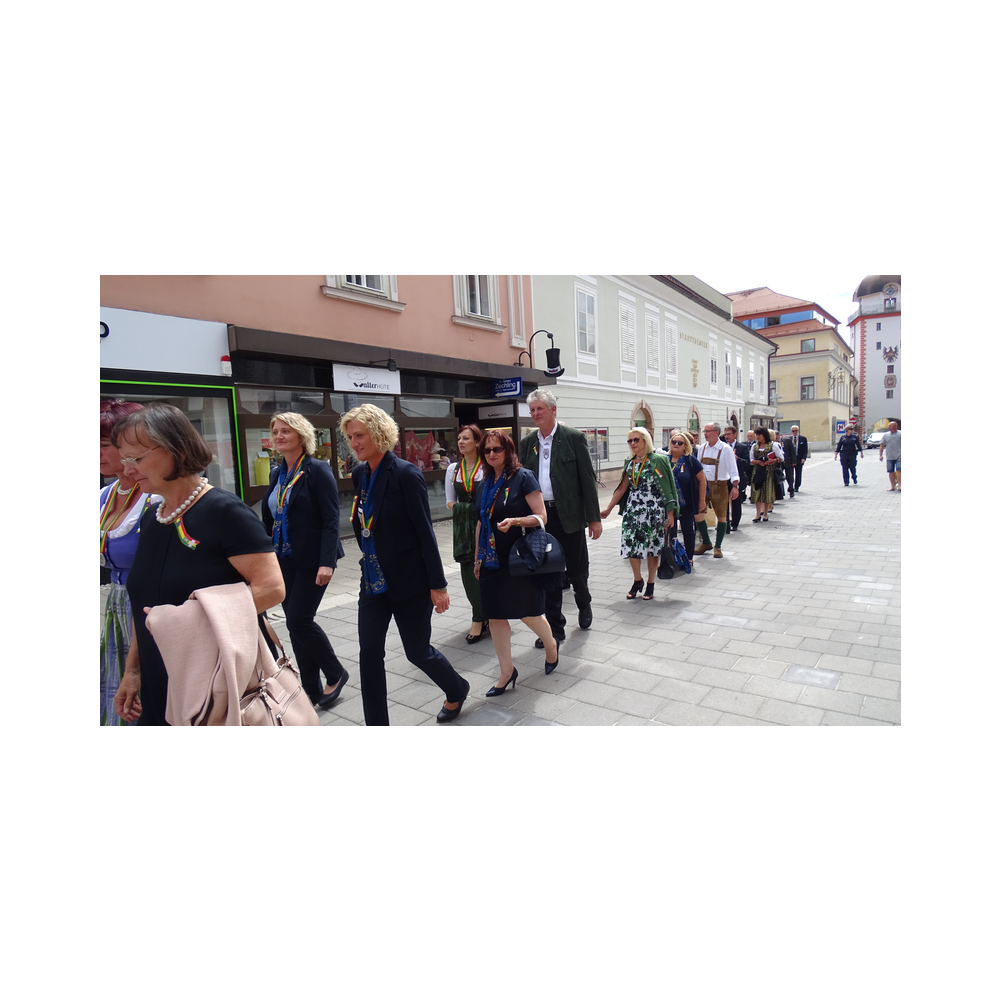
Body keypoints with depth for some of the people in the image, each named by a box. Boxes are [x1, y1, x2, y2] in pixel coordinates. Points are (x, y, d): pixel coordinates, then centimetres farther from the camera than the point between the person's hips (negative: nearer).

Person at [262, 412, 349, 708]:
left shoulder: (317, 470, -10)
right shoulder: (277, 474, 11)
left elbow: (331, 520, -16)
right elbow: (268, 520, 15)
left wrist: (327, 562, -23)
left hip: (312, 560, -7)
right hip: (284, 561, 7)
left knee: (300, 621, -7)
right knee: (295, 624, 9)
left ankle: (336, 673, 16)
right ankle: (312, 690, 21)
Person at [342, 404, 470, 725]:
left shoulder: (406, 474, -16)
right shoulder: (359, 474, 5)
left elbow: (425, 533, -16)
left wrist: (438, 585, -14)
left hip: (409, 579, -6)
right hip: (373, 580, 6)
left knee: (417, 650, 8)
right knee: (369, 653, 3)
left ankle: (457, 689, 38)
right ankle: (376, 721, 18)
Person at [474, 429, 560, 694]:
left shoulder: (523, 477, -9)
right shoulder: (486, 483, 9)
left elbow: (541, 517, -12)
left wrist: (514, 521, -28)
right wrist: (478, 558, 18)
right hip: (493, 560, 6)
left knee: (528, 613, 3)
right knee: (495, 616, 6)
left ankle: (551, 644, 34)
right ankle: (507, 671, 19)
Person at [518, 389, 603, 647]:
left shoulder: (574, 437, -4)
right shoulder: (527, 443, 8)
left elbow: (588, 479, -5)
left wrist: (594, 517, -7)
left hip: (569, 515, -3)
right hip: (540, 516, 3)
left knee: (577, 570, 9)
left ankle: (583, 603, 41)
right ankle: (555, 627, 20)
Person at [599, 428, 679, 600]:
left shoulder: (658, 461, -6)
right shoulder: (630, 463, 9)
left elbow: (667, 488, -8)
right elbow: (622, 488, 11)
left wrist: (670, 513, -11)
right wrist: (608, 508, 8)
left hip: (654, 510, -4)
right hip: (632, 509, 4)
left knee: (652, 546, 4)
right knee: (630, 545, 1)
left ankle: (650, 584, 19)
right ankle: (637, 580, 21)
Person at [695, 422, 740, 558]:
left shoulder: (725, 449, -8)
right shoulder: (702, 448, 7)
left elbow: (732, 468, -10)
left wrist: (735, 486, -20)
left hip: (719, 485, -4)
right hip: (703, 485, 5)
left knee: (721, 516, 3)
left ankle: (717, 547, 16)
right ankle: (706, 542, 20)